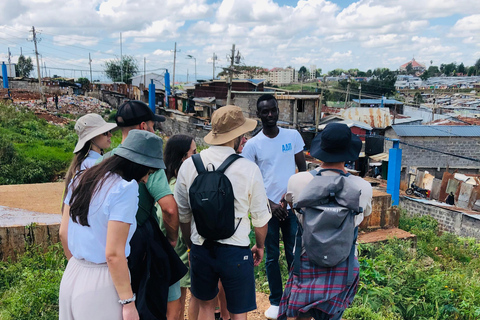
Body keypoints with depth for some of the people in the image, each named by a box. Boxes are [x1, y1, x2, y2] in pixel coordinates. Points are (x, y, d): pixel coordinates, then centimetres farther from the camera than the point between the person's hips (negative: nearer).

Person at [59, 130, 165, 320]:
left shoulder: (81, 179, 3)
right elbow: (113, 254, -21)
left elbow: (63, 233, 10)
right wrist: (128, 303, -12)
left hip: (72, 276, 7)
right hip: (102, 283, -7)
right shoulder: (125, 189, -19)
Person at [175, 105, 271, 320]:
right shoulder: (249, 169, -14)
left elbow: (182, 215, 4)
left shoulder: (188, 166, -6)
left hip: (200, 249, 3)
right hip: (236, 251, -3)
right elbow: (260, 217, -4)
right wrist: (260, 246, 16)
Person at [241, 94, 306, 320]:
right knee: (272, 256, 10)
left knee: (294, 254, 10)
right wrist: (269, 203, -10)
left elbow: (303, 168, 5)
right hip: (268, 208, -1)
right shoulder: (252, 145, -6)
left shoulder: (293, 136, -1)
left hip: (293, 206, 1)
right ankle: (276, 301, 25)